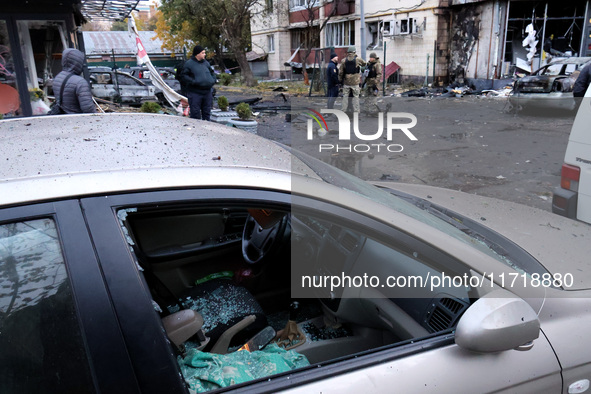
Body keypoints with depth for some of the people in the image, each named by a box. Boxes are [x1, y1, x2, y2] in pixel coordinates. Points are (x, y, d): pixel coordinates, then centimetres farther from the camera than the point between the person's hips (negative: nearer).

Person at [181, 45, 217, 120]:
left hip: (207, 92, 5)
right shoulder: (189, 63, -4)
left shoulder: (206, 63, 13)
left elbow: (212, 73, 25)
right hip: (195, 92, -5)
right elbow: (183, 76, -8)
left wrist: (213, 80, 5)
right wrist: (193, 81, -20)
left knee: (207, 113, 10)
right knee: (195, 114, -4)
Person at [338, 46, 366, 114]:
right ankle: (356, 111, 6)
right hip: (355, 82, -2)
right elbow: (364, 63, 14)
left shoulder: (343, 61, -2)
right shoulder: (357, 60, -7)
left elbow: (340, 72, 0)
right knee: (356, 96, 5)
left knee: (345, 96, 9)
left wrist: (340, 80, 13)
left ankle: (344, 110, 12)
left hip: (346, 82, 2)